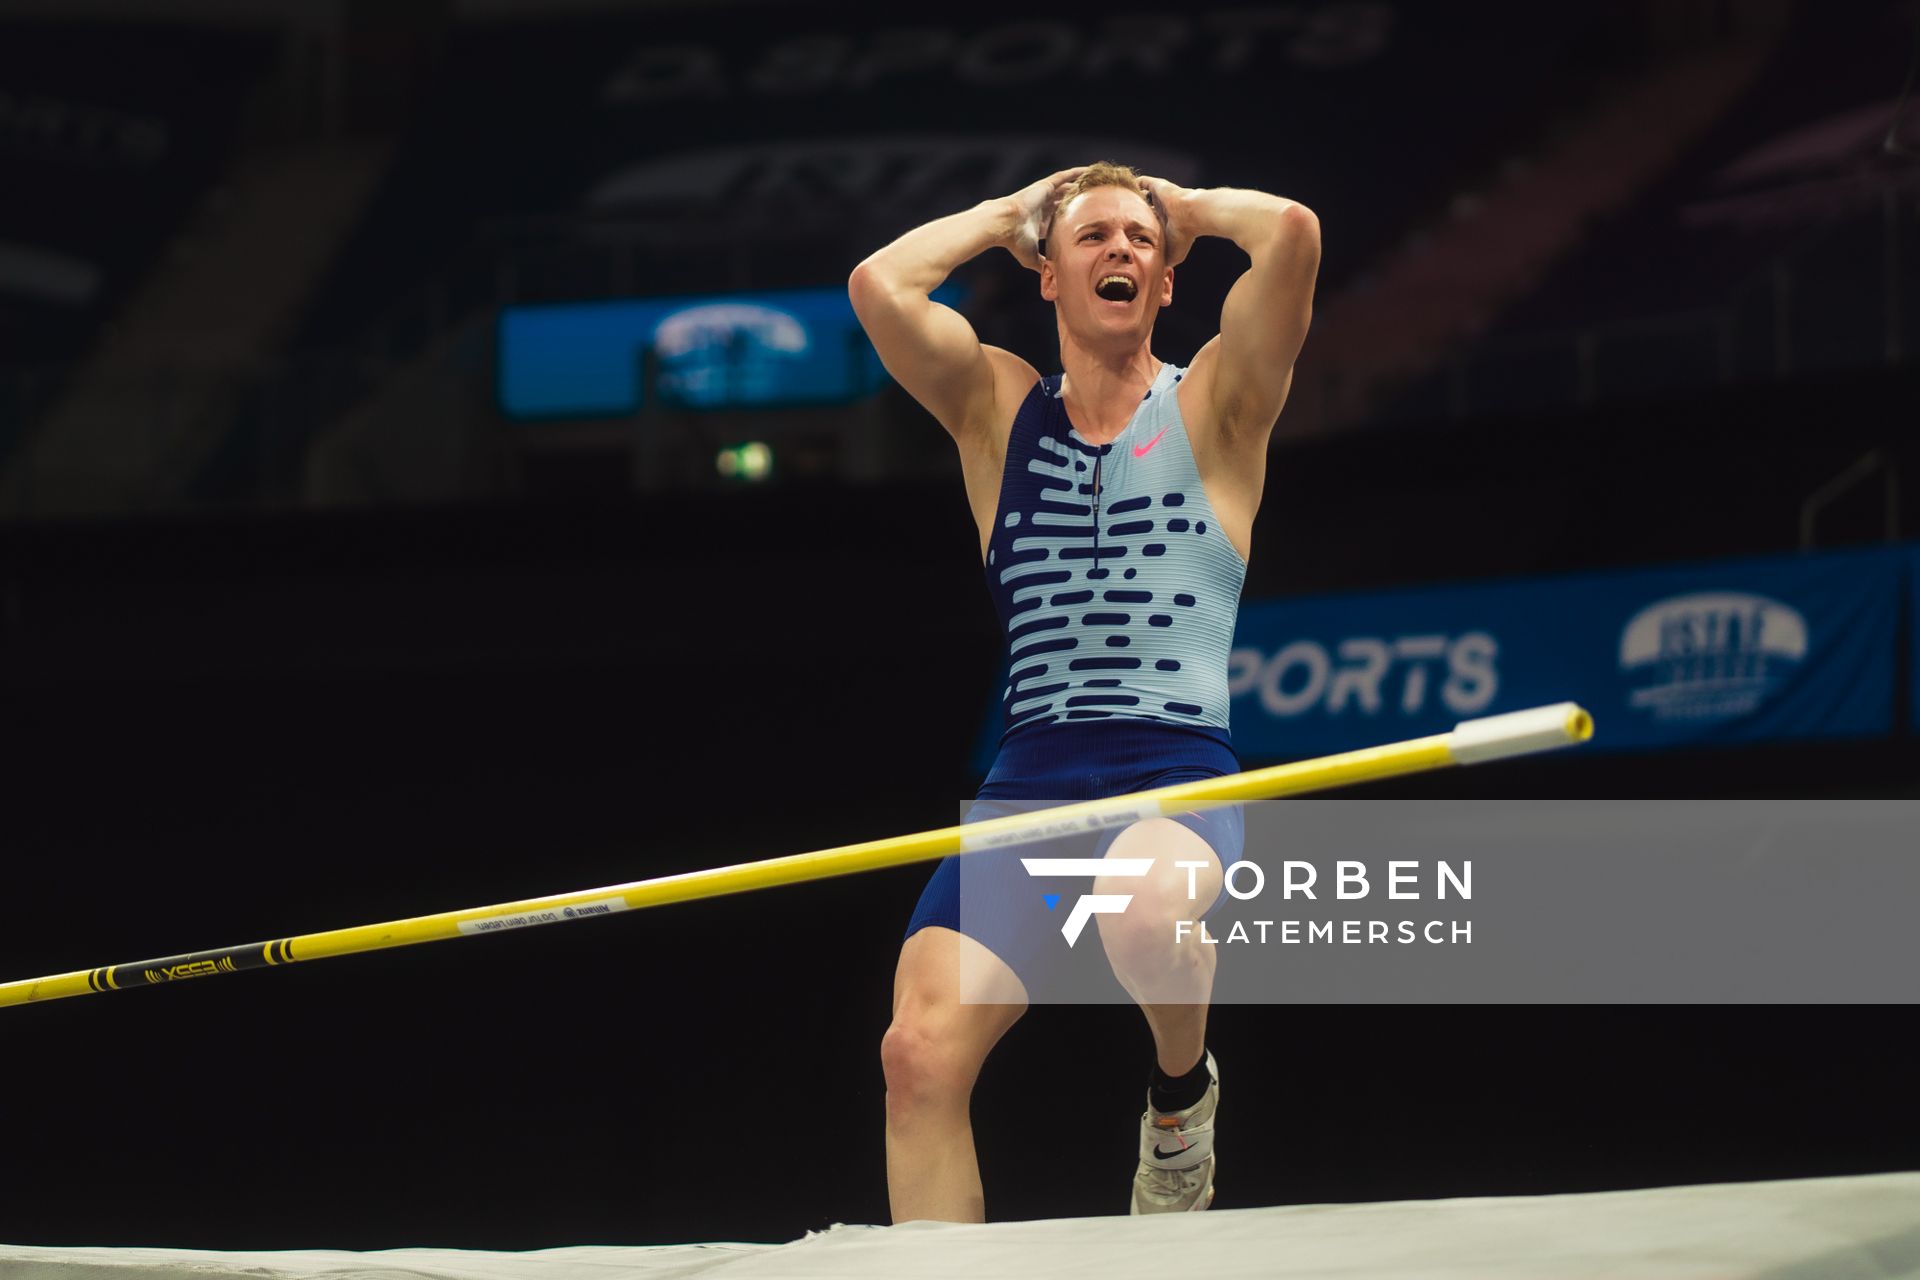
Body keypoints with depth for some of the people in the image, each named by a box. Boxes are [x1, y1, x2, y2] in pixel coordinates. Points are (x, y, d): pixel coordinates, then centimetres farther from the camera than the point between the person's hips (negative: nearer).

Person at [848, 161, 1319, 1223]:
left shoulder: (1210, 408, 8)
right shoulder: (998, 409, 15)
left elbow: (1292, 234, -7)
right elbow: (879, 284, -1)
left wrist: (1191, 207, 13)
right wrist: (1008, 212, 14)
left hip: (1179, 772, -3)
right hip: (1029, 776, 3)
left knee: (1142, 912, -37)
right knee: (921, 1048, -17)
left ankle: (1182, 1093, -3)